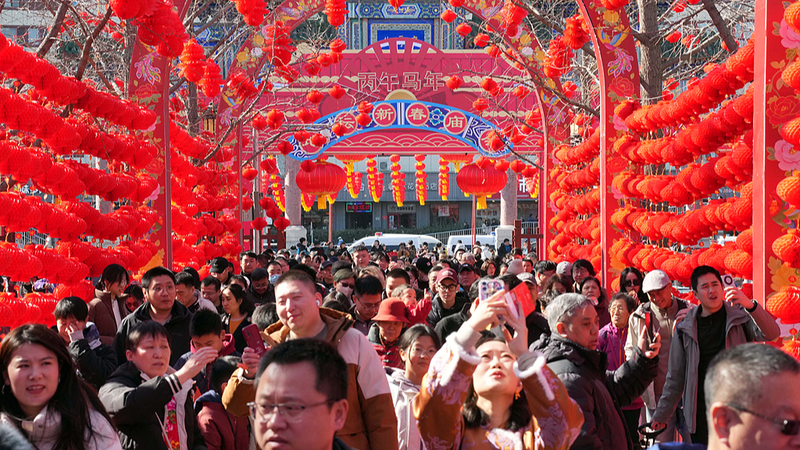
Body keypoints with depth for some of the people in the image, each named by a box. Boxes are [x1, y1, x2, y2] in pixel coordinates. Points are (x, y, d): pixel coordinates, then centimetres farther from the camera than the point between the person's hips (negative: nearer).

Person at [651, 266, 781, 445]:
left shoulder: (740, 317, 3)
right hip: (701, 415, 2)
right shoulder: (685, 329, 7)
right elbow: (675, 376, 12)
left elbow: (772, 334, -16)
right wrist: (661, 414, 12)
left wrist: (750, 305, -32)